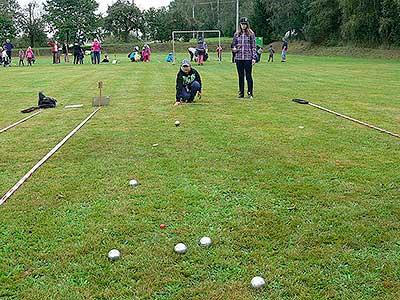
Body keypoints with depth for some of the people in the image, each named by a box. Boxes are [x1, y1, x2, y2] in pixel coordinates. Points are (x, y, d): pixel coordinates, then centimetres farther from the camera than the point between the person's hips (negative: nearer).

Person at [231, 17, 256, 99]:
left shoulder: (251, 34, 2)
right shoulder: (237, 34, 10)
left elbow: (253, 46, 1)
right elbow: (233, 44, 20)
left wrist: (253, 58, -5)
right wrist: (234, 48, -4)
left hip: (248, 58, -3)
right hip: (238, 57, 3)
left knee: (248, 75, -2)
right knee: (240, 76, 8)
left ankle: (250, 93, 5)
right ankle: (241, 93, 15)